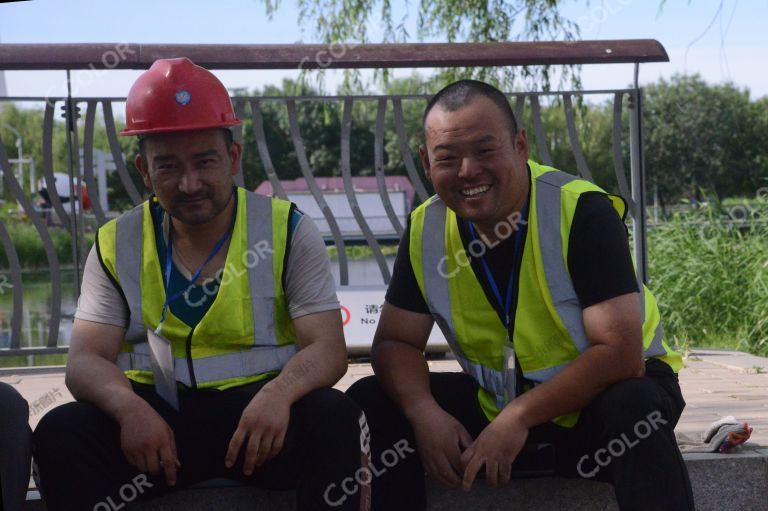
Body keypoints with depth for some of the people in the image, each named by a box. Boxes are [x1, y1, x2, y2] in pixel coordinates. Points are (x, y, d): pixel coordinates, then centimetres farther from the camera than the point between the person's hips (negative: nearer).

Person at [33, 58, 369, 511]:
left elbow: (328, 349, -6)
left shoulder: (287, 231, 1)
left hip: (263, 417, -1)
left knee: (336, 420, -31)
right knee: (60, 434, -25)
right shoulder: (117, 245, 7)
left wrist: (279, 392, -30)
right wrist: (129, 407, -25)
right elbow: (86, 361, 0)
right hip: (154, 419, 2)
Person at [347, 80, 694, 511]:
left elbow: (621, 352, -25)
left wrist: (521, 417, -31)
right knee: (369, 406, -11)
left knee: (633, 409, -38)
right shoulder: (425, 232, -6)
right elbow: (396, 342, 0)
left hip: (594, 399, -4)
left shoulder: (582, 212, -21)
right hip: (493, 405, 4)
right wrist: (424, 412, -22)